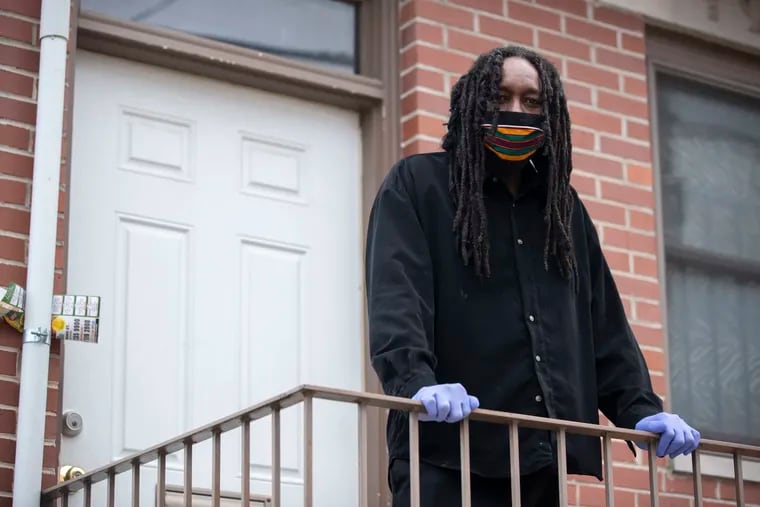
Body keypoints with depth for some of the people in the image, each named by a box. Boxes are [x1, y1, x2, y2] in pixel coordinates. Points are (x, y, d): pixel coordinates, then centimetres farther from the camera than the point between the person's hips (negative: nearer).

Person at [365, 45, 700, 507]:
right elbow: (396, 296, -11)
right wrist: (416, 382, -28)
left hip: (541, 453, 5)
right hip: (448, 449, -5)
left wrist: (640, 409, 5)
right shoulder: (417, 184, 4)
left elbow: (604, 324, 19)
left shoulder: (563, 205, 21)